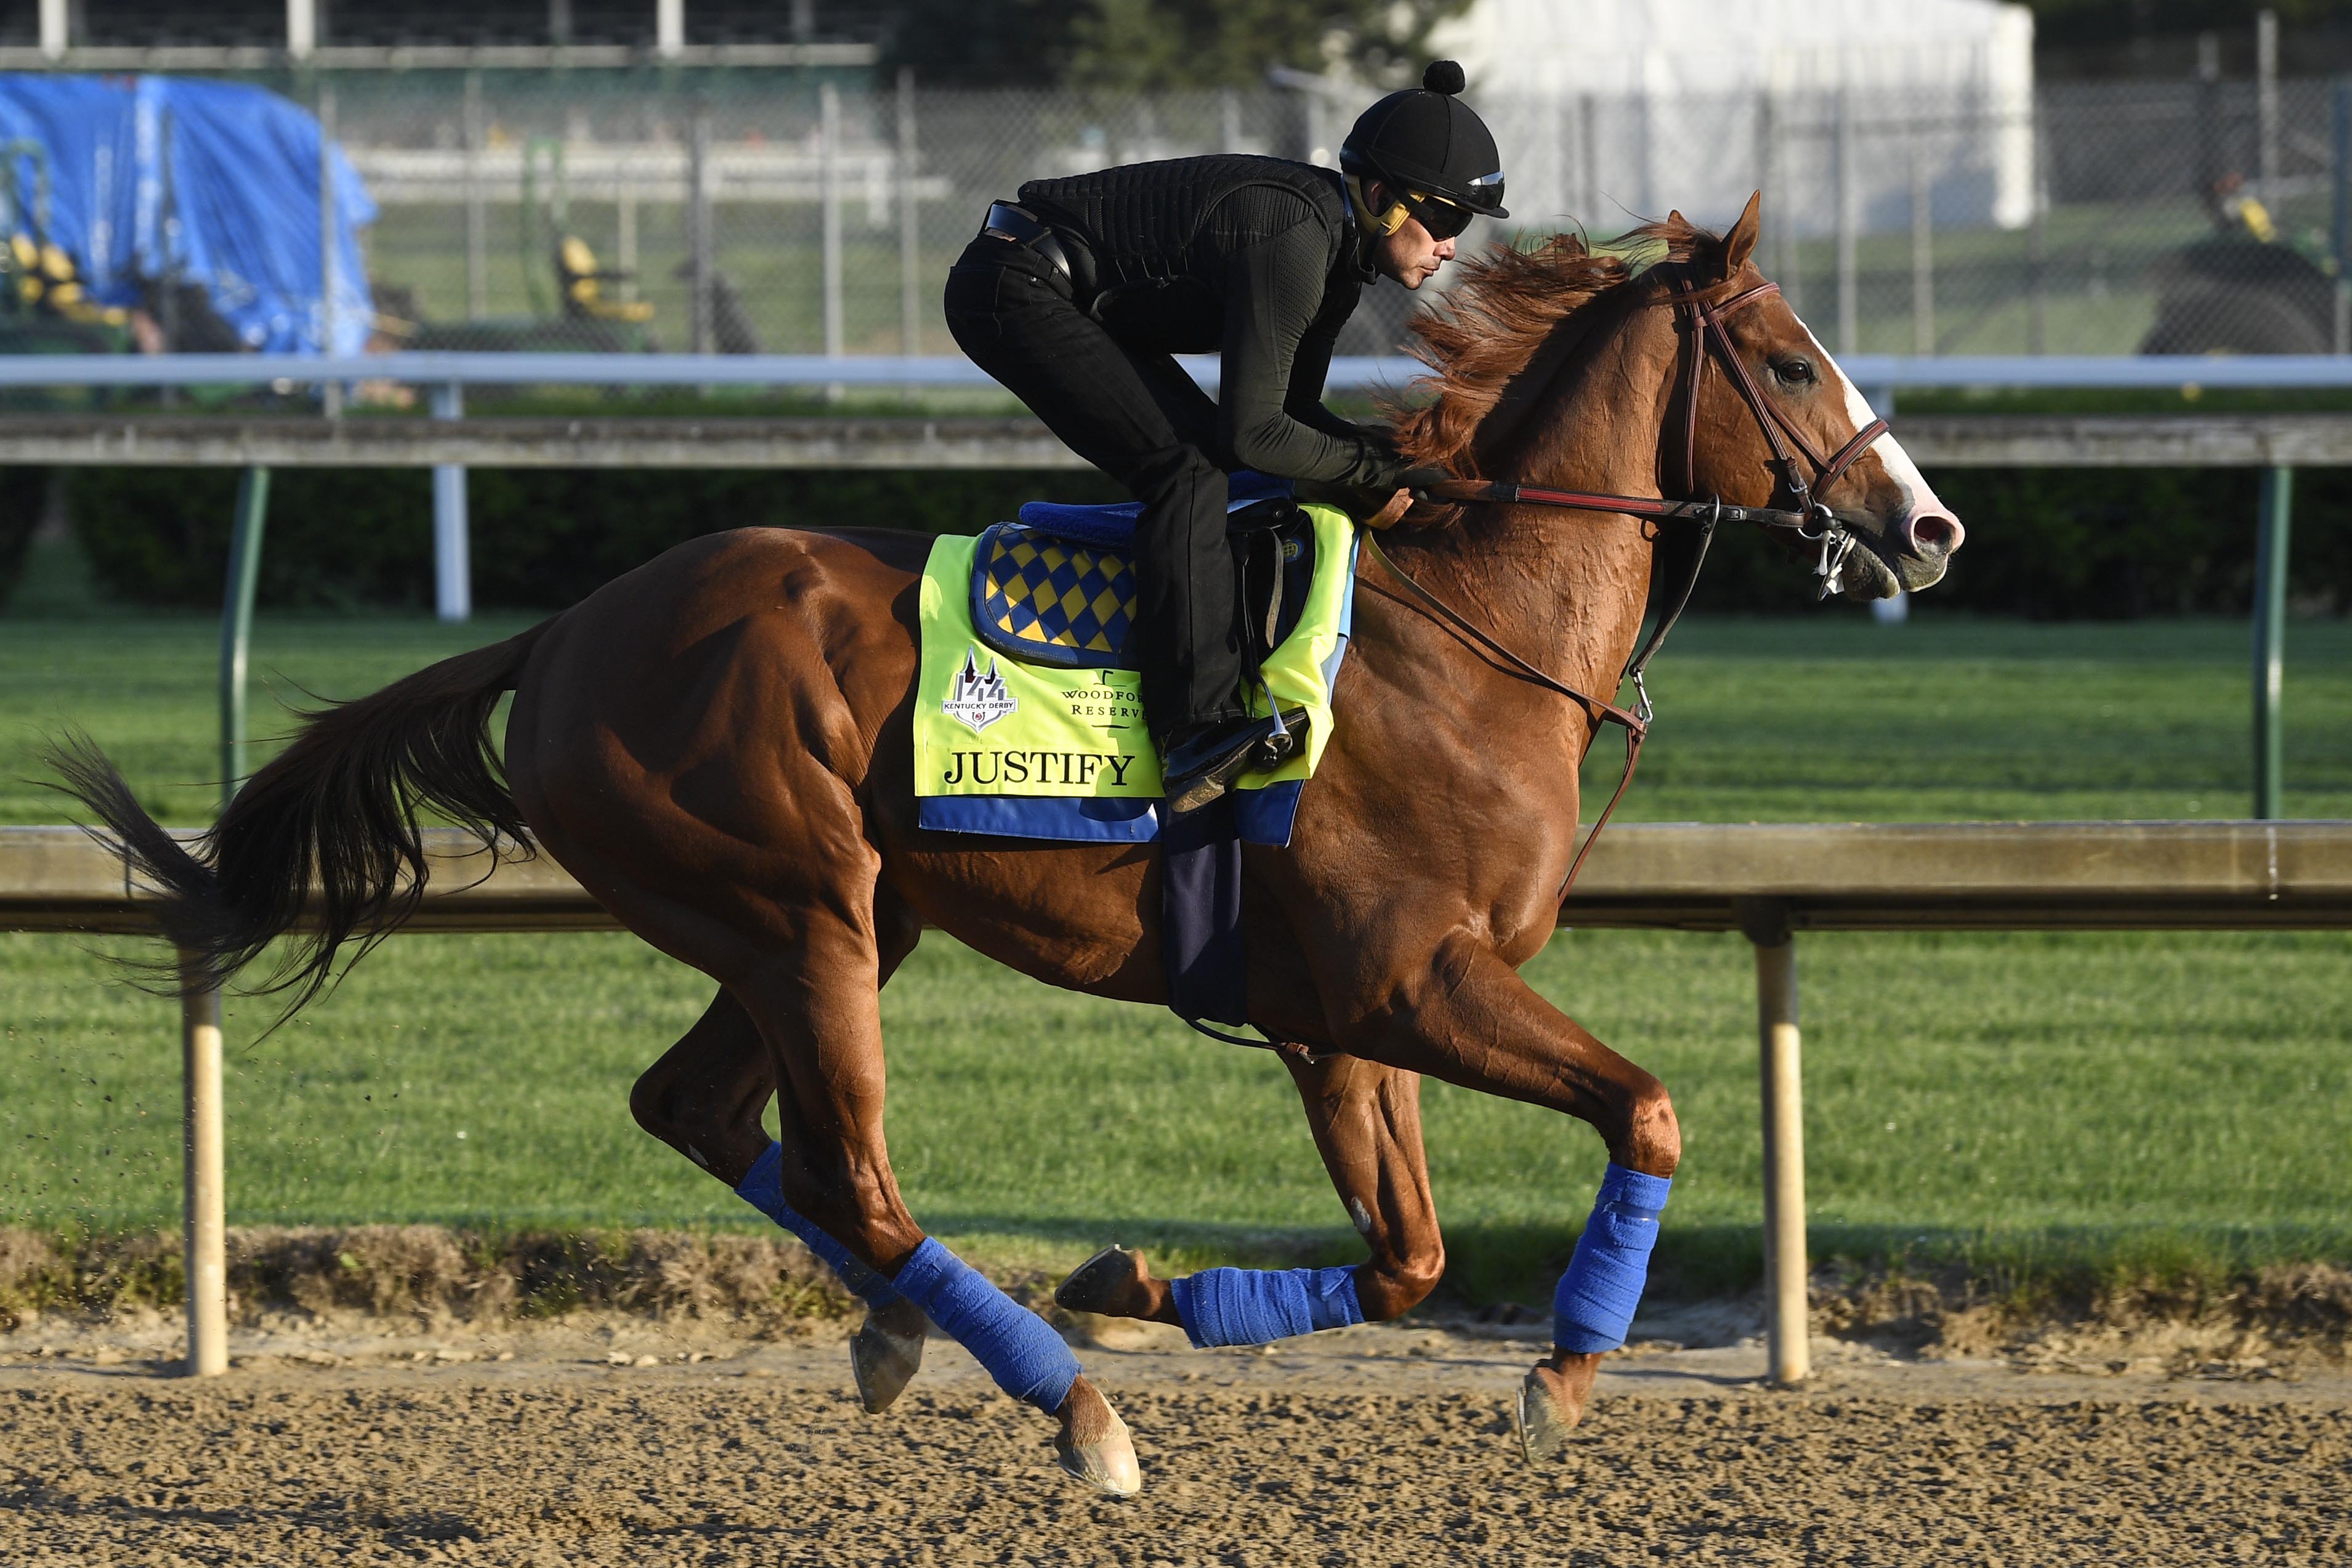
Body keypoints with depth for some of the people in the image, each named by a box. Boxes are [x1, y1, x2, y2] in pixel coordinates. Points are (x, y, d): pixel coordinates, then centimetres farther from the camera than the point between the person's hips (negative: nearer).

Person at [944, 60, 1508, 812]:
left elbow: (1290, 412, 12)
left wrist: (1398, 450, -3)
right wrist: (1376, 468, -15)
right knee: (1188, 462, -21)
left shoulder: (1335, 247, 5)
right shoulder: (1290, 240, -26)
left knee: (1201, 464, 11)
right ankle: (1199, 730, -30)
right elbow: (1254, 433, -25)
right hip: (1014, 291, -11)